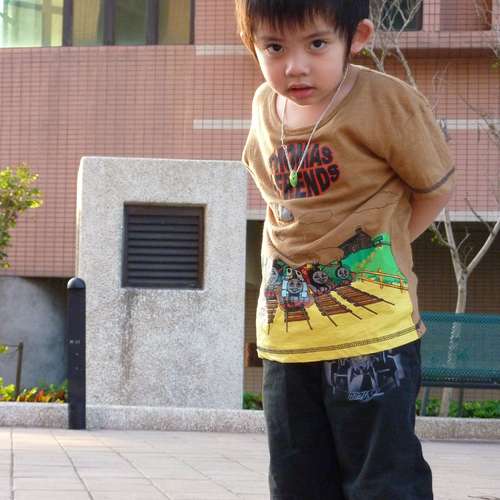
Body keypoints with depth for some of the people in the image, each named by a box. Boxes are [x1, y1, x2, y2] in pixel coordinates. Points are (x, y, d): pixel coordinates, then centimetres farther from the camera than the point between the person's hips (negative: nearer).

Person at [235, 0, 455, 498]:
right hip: (286, 331, 6)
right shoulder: (266, 106, 5)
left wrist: (377, 248, -2)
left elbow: (435, 188, -2)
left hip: (370, 329, -6)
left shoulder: (387, 102, -14)